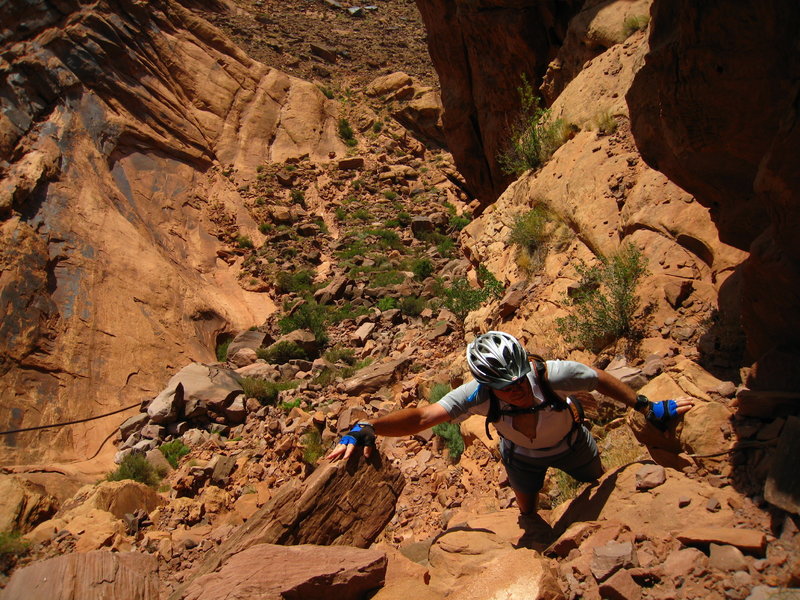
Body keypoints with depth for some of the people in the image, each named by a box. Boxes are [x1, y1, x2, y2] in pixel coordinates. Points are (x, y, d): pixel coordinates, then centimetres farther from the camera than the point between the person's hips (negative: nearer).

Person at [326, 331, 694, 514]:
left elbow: (601, 380, -25)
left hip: (571, 445, 0)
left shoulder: (553, 375, -44)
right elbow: (423, 416, -50)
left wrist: (649, 409, -15)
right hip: (522, 457, 1)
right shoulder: (478, 395, -41)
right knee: (527, 511, 26)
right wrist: (366, 429, -65)